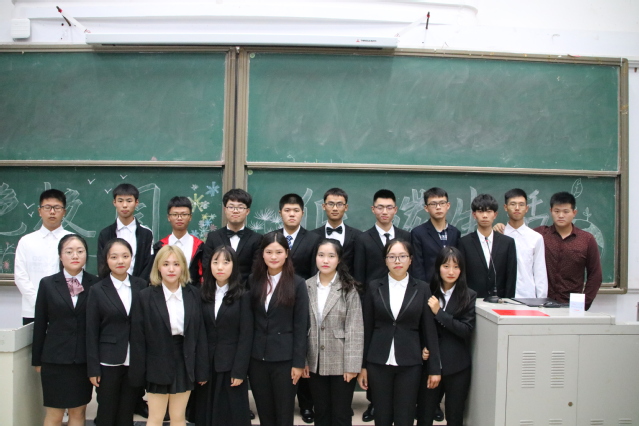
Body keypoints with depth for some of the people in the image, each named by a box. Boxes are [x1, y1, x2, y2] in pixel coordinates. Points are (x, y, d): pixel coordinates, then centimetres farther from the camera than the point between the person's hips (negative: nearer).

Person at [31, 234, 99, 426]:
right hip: (55, 359, 0)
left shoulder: (95, 284, -2)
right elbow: (40, 324, 3)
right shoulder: (48, 284, 0)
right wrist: (37, 359, 5)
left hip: (85, 359, 0)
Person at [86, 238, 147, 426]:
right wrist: (93, 368, -5)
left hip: (135, 362, 2)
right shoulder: (98, 291, -1)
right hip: (108, 363, -1)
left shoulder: (141, 286, 3)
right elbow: (91, 332, -2)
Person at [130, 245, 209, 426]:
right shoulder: (146, 296, -7)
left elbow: (200, 333, 0)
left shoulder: (193, 294, -1)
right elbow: (138, 338, -6)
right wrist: (138, 373, -7)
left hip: (184, 364, 2)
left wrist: (202, 369, 0)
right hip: (158, 365, -2)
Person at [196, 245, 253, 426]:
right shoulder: (203, 294, 4)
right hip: (206, 365, 3)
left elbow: (246, 336, -8)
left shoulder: (243, 296, -5)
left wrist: (239, 371, -12)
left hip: (231, 365, -3)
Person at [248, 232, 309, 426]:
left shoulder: (297, 284, -5)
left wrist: (298, 362, -9)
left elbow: (301, 326, -6)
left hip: (285, 358, -3)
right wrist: (246, 355, 1)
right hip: (257, 357, 3)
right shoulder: (253, 281, 4)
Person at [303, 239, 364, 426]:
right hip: (315, 362, 3)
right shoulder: (307, 286, 1)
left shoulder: (349, 288, -9)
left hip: (341, 363, -3)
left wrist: (352, 365, -14)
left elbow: (355, 329, -11)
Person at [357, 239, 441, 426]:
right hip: (378, 363, 1)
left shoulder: (422, 289, 1)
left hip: (410, 364, 0)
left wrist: (435, 368, 1)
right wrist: (362, 366, 3)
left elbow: (429, 331, 2)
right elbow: (367, 329, 3)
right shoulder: (374, 287, 1)